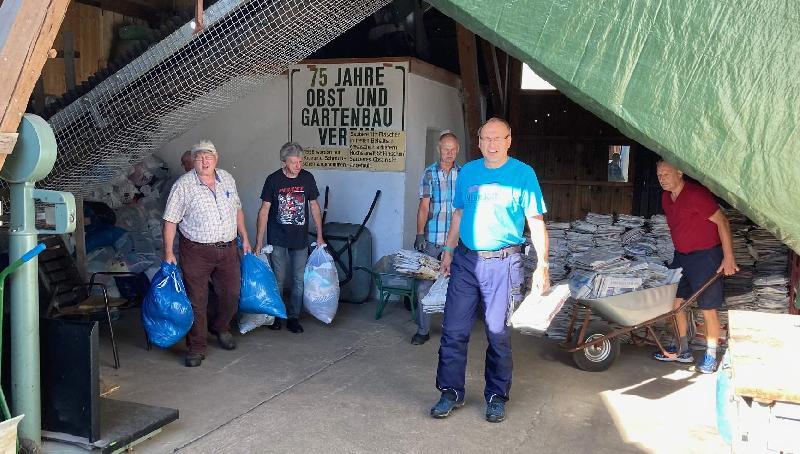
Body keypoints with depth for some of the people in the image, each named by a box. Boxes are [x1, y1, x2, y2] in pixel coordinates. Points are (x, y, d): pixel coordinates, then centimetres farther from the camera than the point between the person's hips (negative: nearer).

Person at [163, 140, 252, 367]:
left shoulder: (227, 179, 5)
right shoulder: (183, 185, -10)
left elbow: (237, 210, 16)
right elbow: (170, 220, -9)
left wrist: (245, 238, 15)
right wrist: (168, 253, -13)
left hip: (228, 248, 5)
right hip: (197, 252, -4)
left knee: (232, 294, 13)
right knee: (196, 300, 1)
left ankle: (221, 328, 40)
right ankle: (197, 347, 14)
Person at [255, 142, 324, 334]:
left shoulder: (307, 178, -1)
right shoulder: (273, 180, -8)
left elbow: (314, 206, 8)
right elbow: (264, 210, -5)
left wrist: (319, 236, 8)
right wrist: (259, 242, -8)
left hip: (301, 239, 2)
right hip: (278, 240, -2)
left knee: (300, 280, 4)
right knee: (278, 280, 6)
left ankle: (293, 317, 18)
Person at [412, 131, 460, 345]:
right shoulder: (429, 173, 3)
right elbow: (423, 207, 0)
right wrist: (420, 234, -8)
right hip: (432, 239, -1)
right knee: (424, 285, 0)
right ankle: (423, 330, 9)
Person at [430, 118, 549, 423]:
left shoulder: (523, 173, -2)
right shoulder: (468, 172, 9)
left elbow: (536, 222, -3)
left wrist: (542, 266, -9)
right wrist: (448, 251, 14)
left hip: (503, 264, -3)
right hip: (465, 261, 3)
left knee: (498, 334, 6)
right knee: (454, 331, 3)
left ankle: (496, 396, 22)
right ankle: (451, 392, 17)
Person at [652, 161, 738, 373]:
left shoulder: (696, 194, -20)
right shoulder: (666, 198, 6)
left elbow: (722, 222, -19)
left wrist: (728, 258, -20)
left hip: (705, 256, -8)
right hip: (681, 256, 8)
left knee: (708, 308, -1)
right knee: (675, 302, 9)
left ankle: (710, 357, 11)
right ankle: (682, 350, 22)